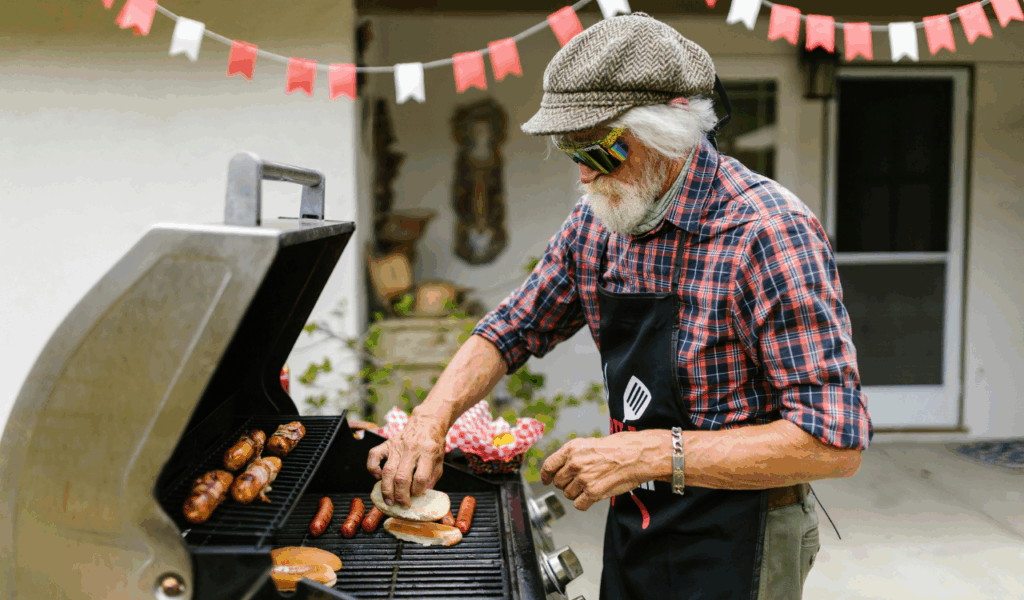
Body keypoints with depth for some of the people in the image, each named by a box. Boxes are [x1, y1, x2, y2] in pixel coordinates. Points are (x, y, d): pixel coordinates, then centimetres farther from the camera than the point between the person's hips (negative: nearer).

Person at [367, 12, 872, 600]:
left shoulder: (770, 232, -25)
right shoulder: (597, 223, -2)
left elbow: (835, 442, -29)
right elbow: (512, 330, 9)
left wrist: (652, 452, -32)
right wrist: (430, 420, -8)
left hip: (734, 552, -6)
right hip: (630, 531, 7)